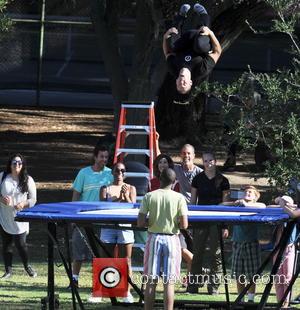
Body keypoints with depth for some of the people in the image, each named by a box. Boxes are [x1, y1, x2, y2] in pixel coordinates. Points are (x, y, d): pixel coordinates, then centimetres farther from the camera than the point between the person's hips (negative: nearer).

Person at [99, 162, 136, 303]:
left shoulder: (131, 188, 8)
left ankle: (127, 292, 0)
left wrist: (126, 196, -14)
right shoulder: (106, 189, 7)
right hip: (108, 226, 0)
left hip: (125, 226, 0)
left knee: (126, 260, -2)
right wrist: (118, 199, -14)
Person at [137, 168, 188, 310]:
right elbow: (184, 225, -9)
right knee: (169, 283, 1)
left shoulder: (149, 196, -4)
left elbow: (140, 222, -8)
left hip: (154, 238, 1)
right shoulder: (179, 198, -6)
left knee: (151, 282, 7)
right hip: (171, 239, -1)